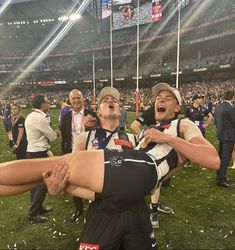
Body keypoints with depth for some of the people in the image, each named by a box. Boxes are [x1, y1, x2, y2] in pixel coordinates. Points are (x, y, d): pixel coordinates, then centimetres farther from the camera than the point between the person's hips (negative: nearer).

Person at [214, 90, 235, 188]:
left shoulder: (217, 107, 4)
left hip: (220, 135, 8)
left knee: (221, 156, 18)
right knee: (226, 158, -1)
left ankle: (220, 176, 31)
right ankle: (221, 180, 6)